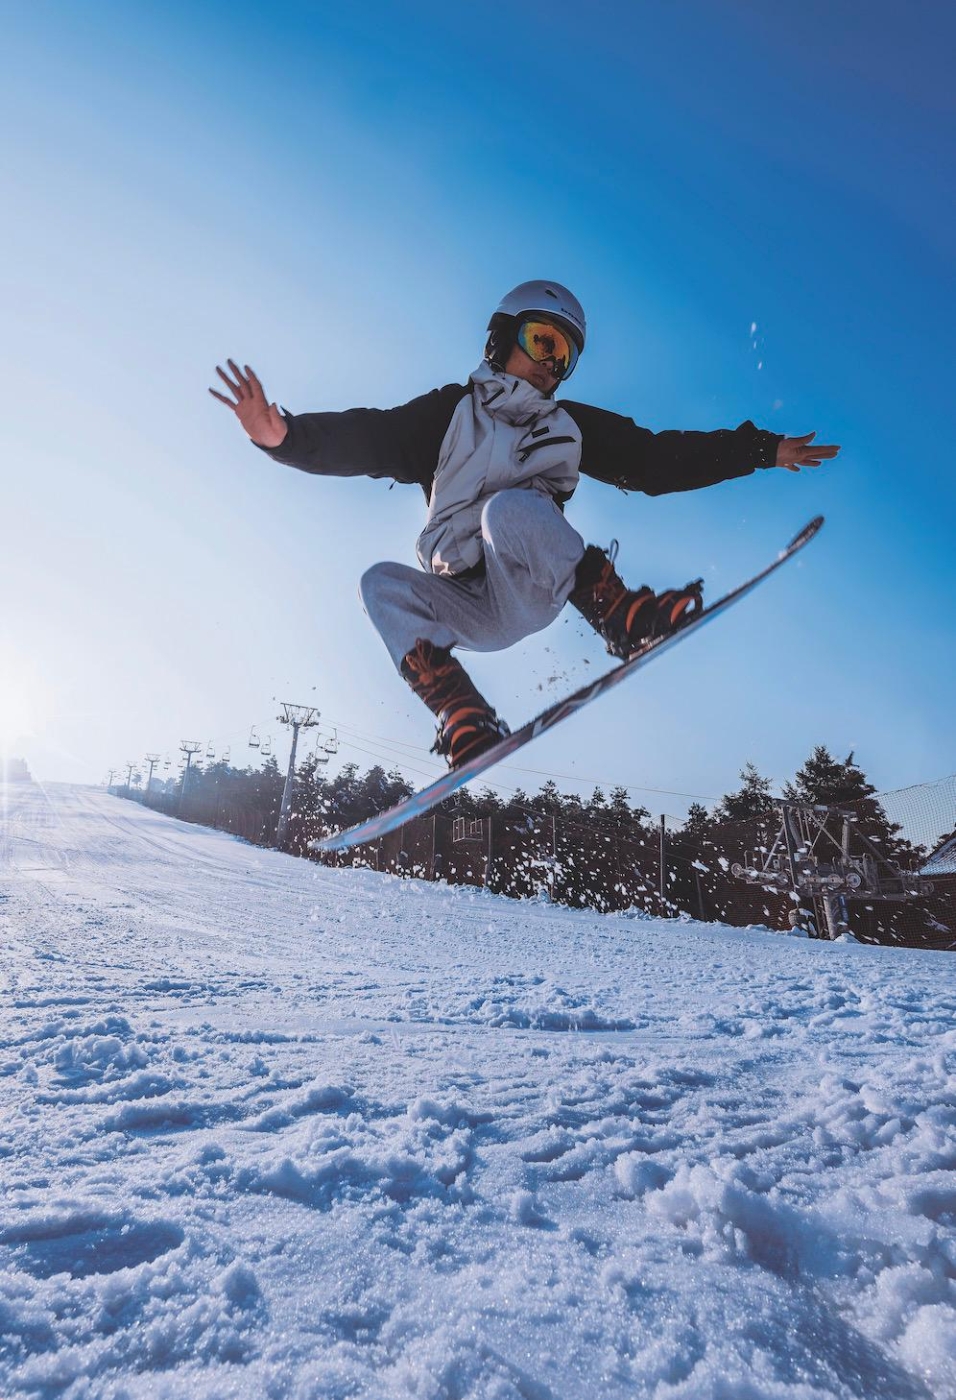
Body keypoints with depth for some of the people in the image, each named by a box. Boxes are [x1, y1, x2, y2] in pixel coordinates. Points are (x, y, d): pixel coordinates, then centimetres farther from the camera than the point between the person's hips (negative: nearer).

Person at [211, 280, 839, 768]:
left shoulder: (573, 427, 14)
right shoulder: (450, 412, 7)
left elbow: (660, 459, 14)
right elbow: (365, 440, -6)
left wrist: (761, 450, 9)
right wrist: (286, 435, -25)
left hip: (531, 590, -1)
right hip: (464, 606, 1)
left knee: (510, 507, -29)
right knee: (383, 584, -26)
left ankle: (624, 617, -26)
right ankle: (468, 723, -31)